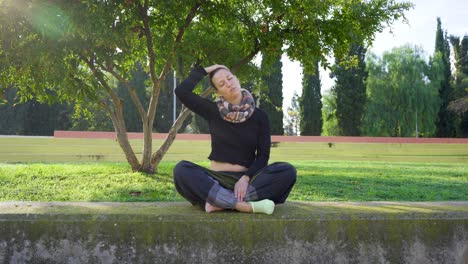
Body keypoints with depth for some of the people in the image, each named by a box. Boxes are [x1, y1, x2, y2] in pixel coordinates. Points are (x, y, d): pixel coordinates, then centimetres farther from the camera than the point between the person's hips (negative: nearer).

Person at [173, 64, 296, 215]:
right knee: (181, 170, -30)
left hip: (245, 179, 1)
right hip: (216, 179, 0)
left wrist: (246, 178, -19)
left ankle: (220, 202, -30)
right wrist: (204, 70, 1)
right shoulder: (213, 111, 3)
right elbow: (181, 91, -8)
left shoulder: (259, 116, 3)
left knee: (288, 171, -26)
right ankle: (246, 206, -37)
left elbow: (263, 155, -2)